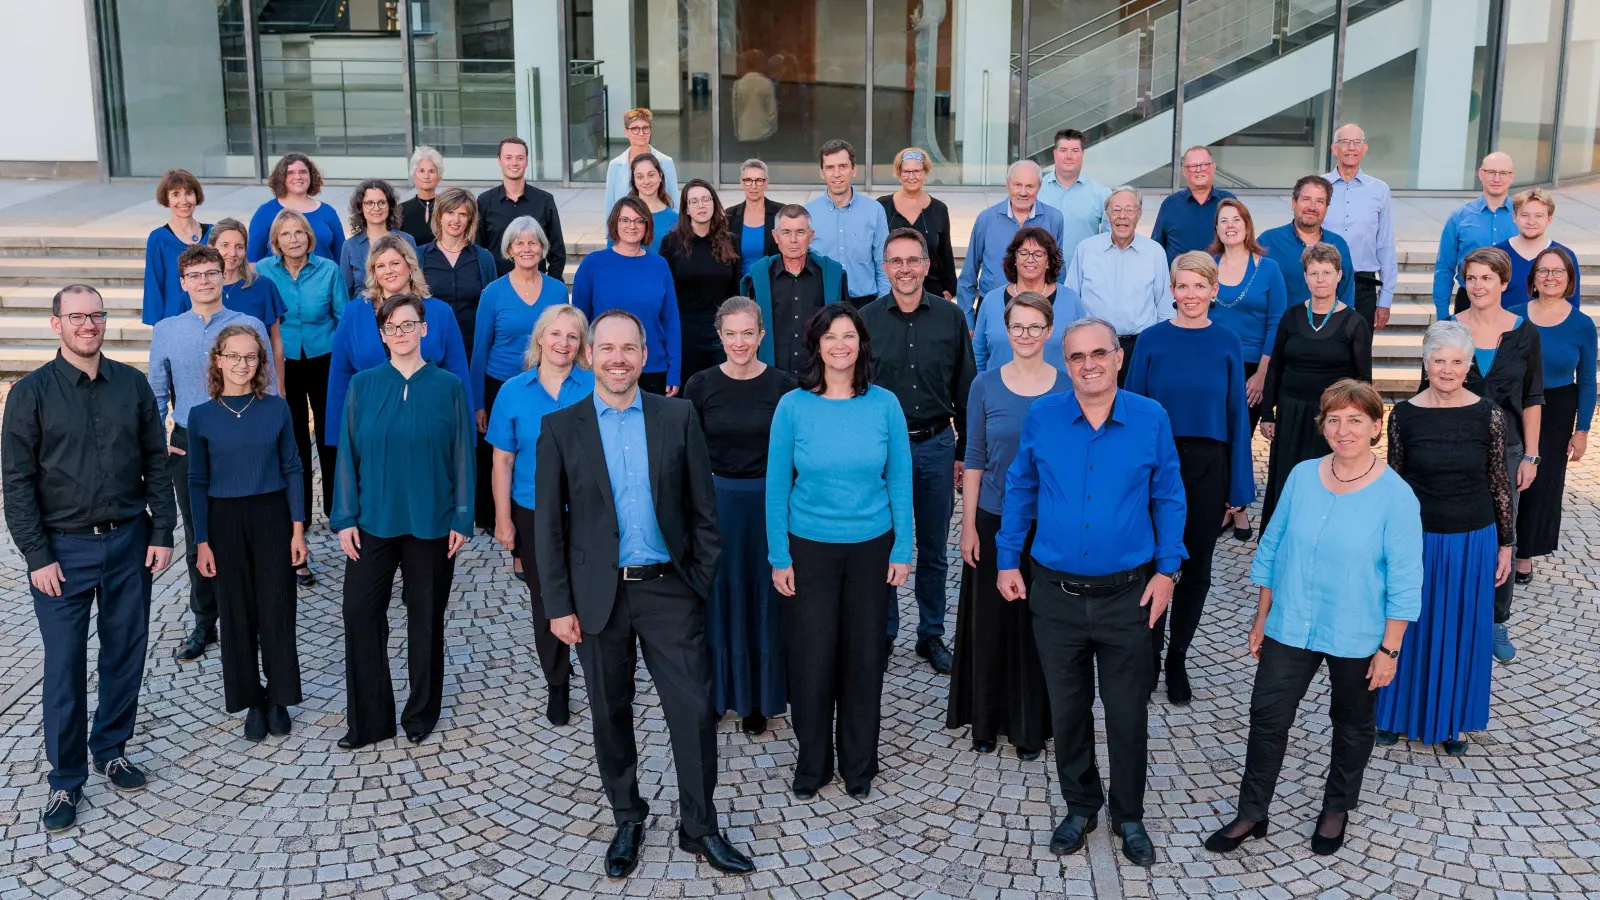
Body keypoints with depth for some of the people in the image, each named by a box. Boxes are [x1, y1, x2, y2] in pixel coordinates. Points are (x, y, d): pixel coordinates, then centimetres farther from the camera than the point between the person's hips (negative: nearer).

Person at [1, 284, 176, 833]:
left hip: (129, 542, 3)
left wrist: (162, 532, 2)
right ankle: (66, 779, 15)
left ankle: (112, 750, 31)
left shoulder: (132, 385, 3)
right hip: (63, 550, -3)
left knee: (125, 654, 12)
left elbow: (157, 463, 7)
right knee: (64, 668, 3)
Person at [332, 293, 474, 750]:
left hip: (431, 523, -1)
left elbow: (462, 456, -1)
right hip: (374, 520, 1)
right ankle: (368, 720, 9)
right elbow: (348, 452, 2)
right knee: (360, 610, -3)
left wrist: (462, 519, -4)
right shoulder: (363, 385, 2)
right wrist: (345, 518, -3)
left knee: (426, 617, 9)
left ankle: (421, 714, 25)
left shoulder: (449, 386, -2)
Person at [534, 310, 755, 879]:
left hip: (669, 590, 0)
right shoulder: (561, 428, -1)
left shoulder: (678, 417, 0)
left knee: (695, 712, 1)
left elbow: (703, 508, 4)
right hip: (599, 596, 0)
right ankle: (627, 821, 31)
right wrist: (559, 606, -3)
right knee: (610, 717, 12)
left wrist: (701, 582, 0)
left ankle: (700, 828, 18)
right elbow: (549, 526, 0)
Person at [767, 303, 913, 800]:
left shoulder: (884, 404, -4)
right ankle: (811, 764, 25)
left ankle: (859, 766, 28)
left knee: (864, 657, 10)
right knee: (811, 659, 5)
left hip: (871, 548, 1)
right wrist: (779, 557, -4)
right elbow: (777, 485, -3)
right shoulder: (793, 406, -7)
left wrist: (902, 550, -3)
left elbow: (900, 480, 0)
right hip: (810, 549, -1)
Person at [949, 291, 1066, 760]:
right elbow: (974, 459, 1)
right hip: (995, 521, 0)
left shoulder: (1069, 387, -2)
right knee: (990, 621, 7)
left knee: (1039, 624, 6)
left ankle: (1031, 725, 21)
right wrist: (968, 525, -2)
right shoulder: (985, 385, -1)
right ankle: (986, 721, 22)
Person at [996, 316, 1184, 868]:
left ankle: (1129, 817, 27)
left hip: (1128, 596, -1)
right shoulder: (1041, 418, -4)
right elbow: (1019, 491, 7)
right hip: (1056, 595, 1)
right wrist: (1007, 560, 5)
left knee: (1128, 714, 9)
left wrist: (1167, 569, -2)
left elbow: (1168, 498, 3)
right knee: (1067, 711, 13)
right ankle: (1080, 808, 32)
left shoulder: (1150, 419, -5)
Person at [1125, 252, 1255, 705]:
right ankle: (1149, 658, 20)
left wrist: (1240, 484, -1)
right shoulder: (1152, 340, -2)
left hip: (1207, 467, 1)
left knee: (1196, 567, 10)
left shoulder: (1227, 343, 0)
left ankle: (1177, 660, 25)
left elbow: (1237, 413, 2)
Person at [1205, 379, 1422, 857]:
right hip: (1290, 629, 3)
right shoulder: (1302, 477, -4)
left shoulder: (1395, 496, -16)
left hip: (1356, 639, -3)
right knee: (1267, 718, 6)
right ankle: (1251, 814, 22)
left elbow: (1404, 583, -11)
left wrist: (1389, 650, -11)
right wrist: (1261, 620, 8)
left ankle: (1337, 809, 39)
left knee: (1352, 726, 17)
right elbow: (1272, 549, 5)